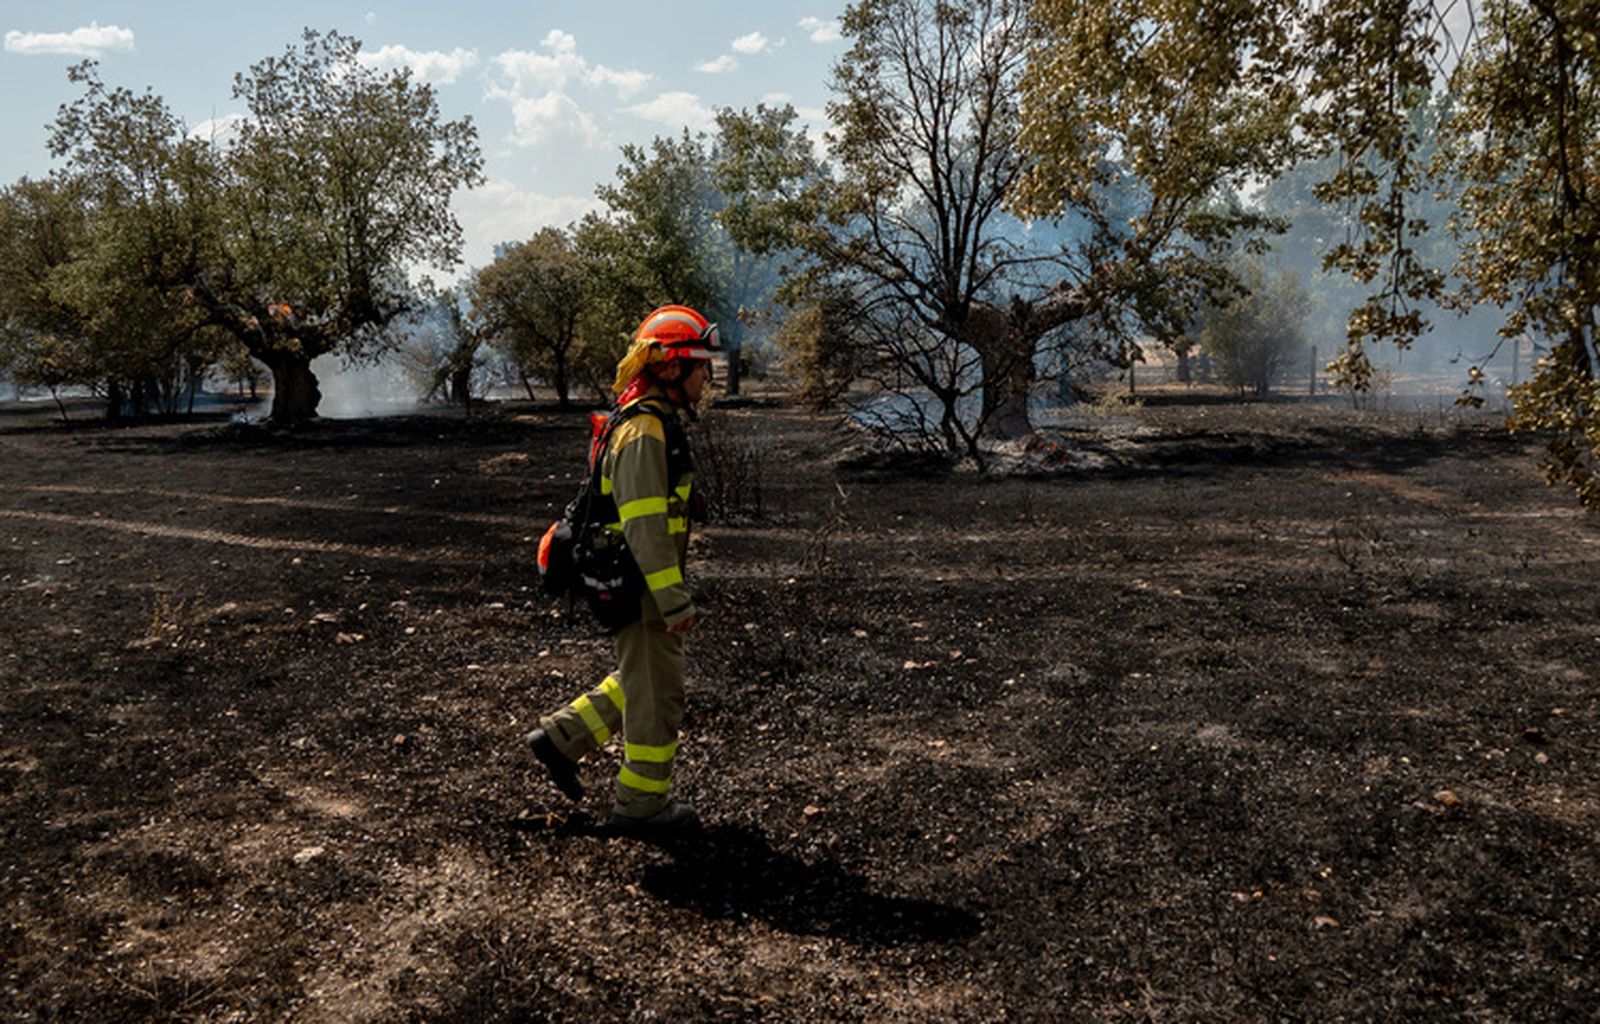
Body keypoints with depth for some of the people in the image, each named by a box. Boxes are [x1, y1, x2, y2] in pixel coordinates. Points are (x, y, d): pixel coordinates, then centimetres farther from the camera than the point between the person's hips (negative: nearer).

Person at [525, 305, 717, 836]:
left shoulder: (661, 422, 13)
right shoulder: (645, 431, -21)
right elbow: (643, 523, -26)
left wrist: (672, 585, 25)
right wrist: (674, 599, -26)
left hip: (639, 580, 10)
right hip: (640, 585, -10)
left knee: (639, 678, 22)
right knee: (657, 693, 3)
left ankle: (560, 737, 30)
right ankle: (641, 803, 17)